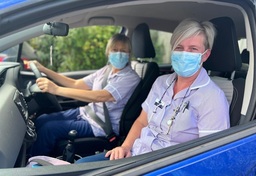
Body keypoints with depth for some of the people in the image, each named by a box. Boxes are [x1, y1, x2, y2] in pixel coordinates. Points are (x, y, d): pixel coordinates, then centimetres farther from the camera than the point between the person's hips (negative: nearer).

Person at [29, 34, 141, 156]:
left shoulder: (130, 78, -18)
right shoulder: (106, 70, 6)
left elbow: (101, 96, -32)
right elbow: (76, 84, 11)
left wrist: (57, 89, -37)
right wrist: (44, 70, 3)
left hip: (101, 126, -7)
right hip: (87, 112, 8)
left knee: (49, 128, -15)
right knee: (42, 120, -1)